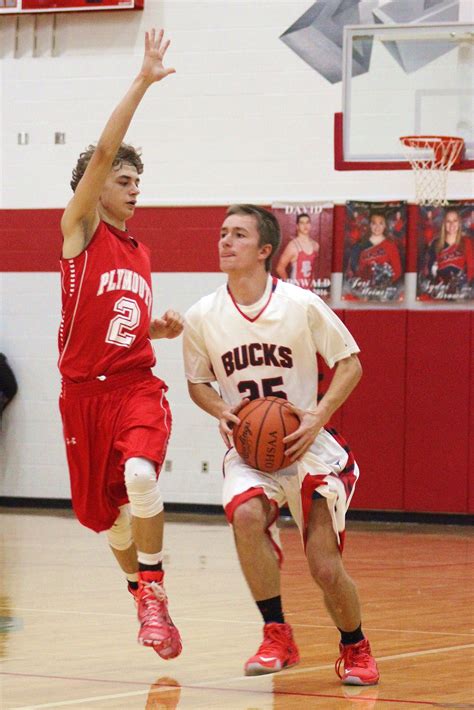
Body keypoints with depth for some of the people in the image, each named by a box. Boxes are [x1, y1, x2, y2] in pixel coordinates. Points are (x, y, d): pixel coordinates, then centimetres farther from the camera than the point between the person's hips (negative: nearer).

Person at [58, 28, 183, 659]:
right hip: (84, 390, -2)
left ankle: (153, 593, -14)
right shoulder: (80, 229, 0)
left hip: (137, 386, 2)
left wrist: (163, 327, 5)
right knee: (106, 509, 7)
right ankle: (141, 592, 32)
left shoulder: (141, 255, 15)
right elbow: (103, 151, -14)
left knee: (141, 476, -28)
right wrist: (143, 81, -14)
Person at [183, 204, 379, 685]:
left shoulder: (302, 305, -11)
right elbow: (197, 382, 11)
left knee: (325, 566, -6)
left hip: (308, 445, -1)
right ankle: (277, 637, -16)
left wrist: (319, 415, -16)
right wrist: (222, 412, -10)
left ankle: (354, 647, 25)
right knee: (246, 514, -31)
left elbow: (350, 363, -2)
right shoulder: (202, 317, -5)